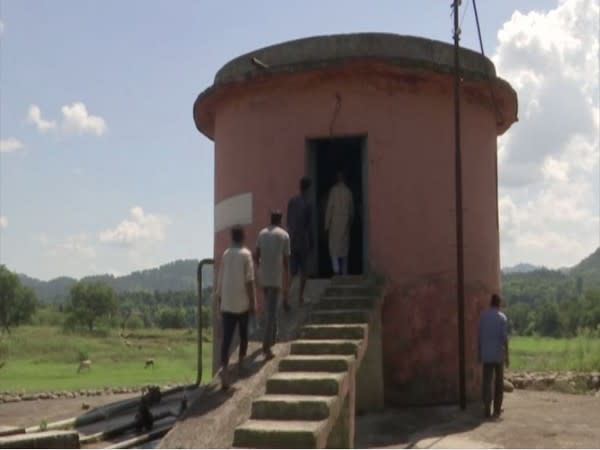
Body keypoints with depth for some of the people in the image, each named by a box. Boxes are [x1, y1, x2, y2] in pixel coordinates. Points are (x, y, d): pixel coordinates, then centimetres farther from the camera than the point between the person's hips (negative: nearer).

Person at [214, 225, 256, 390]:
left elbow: (219, 280, 9)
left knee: (226, 337, -4)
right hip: (242, 303, -2)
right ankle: (241, 362, 29)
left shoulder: (225, 254, 6)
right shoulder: (246, 254, -7)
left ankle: (224, 367, -21)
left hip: (226, 304, 2)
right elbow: (249, 281, -11)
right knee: (243, 334, 19)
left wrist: (219, 301, 17)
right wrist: (253, 302, -6)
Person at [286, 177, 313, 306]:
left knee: (291, 271, 4)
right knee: (303, 270, 11)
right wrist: (311, 244, -1)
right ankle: (300, 297, 15)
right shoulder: (308, 205, -11)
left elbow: (288, 221, 10)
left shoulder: (291, 202, 3)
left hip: (291, 240, 4)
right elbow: (309, 226, -9)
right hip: (303, 241, -4)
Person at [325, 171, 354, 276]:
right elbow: (352, 208, 9)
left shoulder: (334, 190, -7)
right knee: (345, 246, 10)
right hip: (345, 221, 3)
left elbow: (329, 208, -8)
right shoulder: (348, 191, 3)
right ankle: (344, 272, 12)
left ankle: (336, 270, -17)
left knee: (334, 247, -1)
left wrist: (327, 225, -3)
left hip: (335, 221, -3)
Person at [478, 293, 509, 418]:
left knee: (487, 382, 0)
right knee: (499, 382, 11)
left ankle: (487, 410, -7)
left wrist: (479, 354, 11)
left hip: (486, 355, 2)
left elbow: (479, 336, 3)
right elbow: (504, 338, -11)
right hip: (499, 355, -2)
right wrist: (507, 355, -4)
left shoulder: (483, 316, 2)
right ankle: (497, 410, 14)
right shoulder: (502, 317, -6)